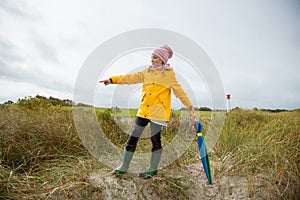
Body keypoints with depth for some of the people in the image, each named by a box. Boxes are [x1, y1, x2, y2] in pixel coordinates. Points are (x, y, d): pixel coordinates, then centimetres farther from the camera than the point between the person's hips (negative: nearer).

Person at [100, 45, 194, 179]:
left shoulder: (168, 73, 2)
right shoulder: (147, 72, 15)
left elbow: (178, 90, 2)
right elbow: (132, 78, 11)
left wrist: (189, 105, -1)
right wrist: (112, 80, 7)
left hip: (158, 111, -5)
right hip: (144, 110, 5)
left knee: (155, 139, 3)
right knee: (133, 137, 8)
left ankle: (153, 169, 22)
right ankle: (124, 166, 21)